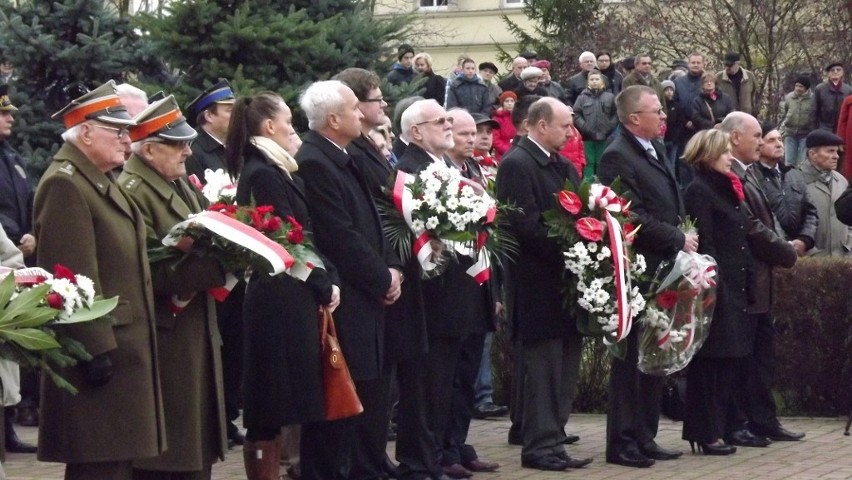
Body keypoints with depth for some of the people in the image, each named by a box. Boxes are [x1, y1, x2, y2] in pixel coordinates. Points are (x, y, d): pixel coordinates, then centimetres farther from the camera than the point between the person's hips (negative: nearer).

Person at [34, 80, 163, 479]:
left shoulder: (100, 181, 17)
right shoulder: (64, 185, -16)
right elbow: (74, 277, -22)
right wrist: (96, 349, -24)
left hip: (123, 348, 10)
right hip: (101, 351, -10)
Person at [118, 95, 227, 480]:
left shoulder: (180, 186, 15)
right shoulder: (132, 193, -16)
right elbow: (153, 272, -23)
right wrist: (219, 268, -25)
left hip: (198, 331, 9)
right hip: (166, 336, -9)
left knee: (198, 448, 13)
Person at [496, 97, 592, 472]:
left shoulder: (562, 166, 16)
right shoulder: (517, 164, -11)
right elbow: (524, 224, -19)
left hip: (565, 279, 9)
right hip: (538, 284, -9)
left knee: (564, 367, 10)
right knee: (543, 367, -4)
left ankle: (552, 441, 16)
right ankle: (539, 447, 1)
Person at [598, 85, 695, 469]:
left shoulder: (655, 149, 14)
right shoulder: (618, 157, -15)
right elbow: (634, 218, -21)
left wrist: (684, 236, 7)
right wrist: (678, 240, -15)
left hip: (661, 271, 9)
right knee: (631, 360, -3)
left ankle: (644, 437, 21)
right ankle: (622, 443, 3)